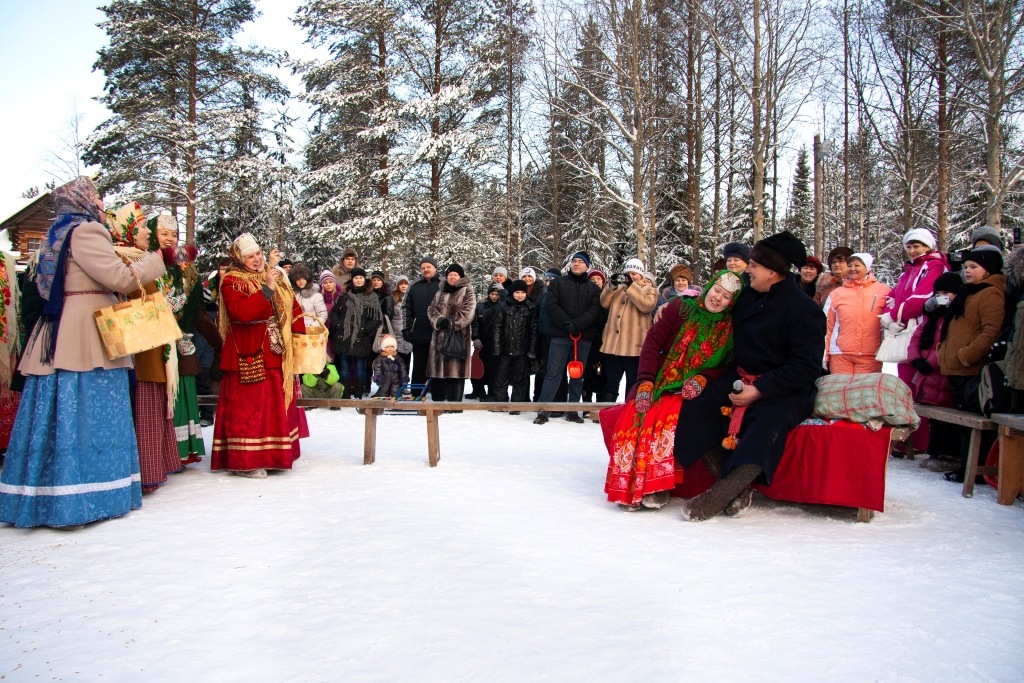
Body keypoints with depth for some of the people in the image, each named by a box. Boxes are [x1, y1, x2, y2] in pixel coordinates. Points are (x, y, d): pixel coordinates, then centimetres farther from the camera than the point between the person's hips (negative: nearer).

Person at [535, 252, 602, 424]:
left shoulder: (593, 288, 12)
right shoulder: (557, 283, 10)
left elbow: (594, 310, -2)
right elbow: (552, 306, -2)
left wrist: (577, 324, -17)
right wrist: (567, 323, -15)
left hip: (584, 337, 2)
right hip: (560, 335, -2)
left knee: (578, 375, 7)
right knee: (553, 373, -4)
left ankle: (572, 410, 15)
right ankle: (543, 411, -2)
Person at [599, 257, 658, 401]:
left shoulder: (649, 290, 5)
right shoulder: (619, 288, 20)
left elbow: (646, 305, -16)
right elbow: (604, 303, 6)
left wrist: (630, 286, -22)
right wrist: (612, 285, -9)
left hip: (634, 345, -5)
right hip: (613, 343, 5)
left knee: (633, 382, 2)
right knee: (611, 380, 11)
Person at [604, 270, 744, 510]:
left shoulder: (729, 328, 3)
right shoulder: (681, 308, 3)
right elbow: (653, 342, -1)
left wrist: (702, 378, -17)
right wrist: (645, 382, -11)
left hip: (690, 391, -1)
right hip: (660, 383, 2)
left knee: (667, 418, -33)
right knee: (631, 416, -25)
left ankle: (656, 487, -25)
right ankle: (626, 487, -18)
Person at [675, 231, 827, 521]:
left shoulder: (804, 310, -11)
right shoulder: (747, 296, 8)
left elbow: (806, 367, -17)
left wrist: (759, 390, -25)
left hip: (786, 391, -6)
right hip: (741, 378, 7)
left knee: (766, 421, -39)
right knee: (693, 408, -18)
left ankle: (722, 493, -34)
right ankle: (737, 487, -23)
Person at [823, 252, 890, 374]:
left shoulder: (883, 290, 5)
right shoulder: (836, 294, 9)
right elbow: (827, 326, 9)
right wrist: (824, 354, 4)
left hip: (870, 356, -1)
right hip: (840, 355, 1)